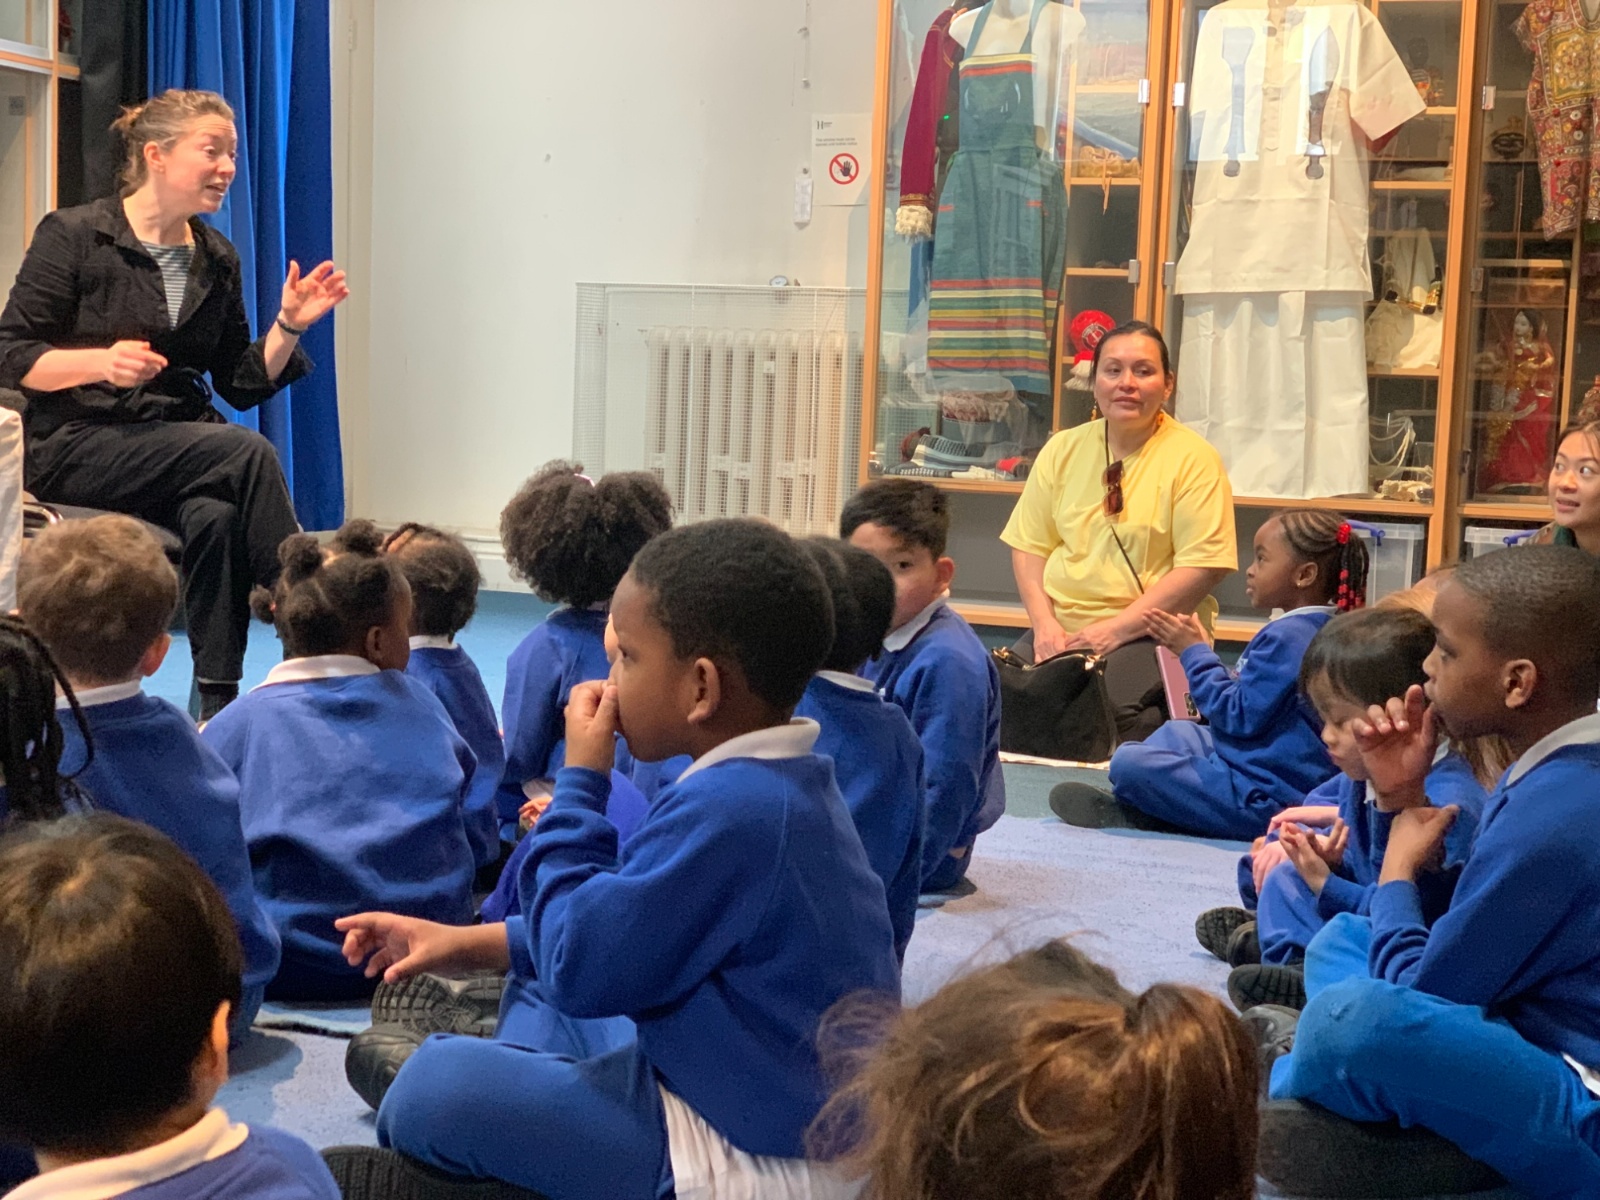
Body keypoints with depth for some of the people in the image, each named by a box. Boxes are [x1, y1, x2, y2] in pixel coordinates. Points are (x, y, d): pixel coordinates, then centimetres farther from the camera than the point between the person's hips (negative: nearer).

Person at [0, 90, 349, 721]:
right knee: (247, 452, -29)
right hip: (78, 447, -4)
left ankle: (218, 703, -31)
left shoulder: (218, 260, 13)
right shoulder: (73, 235, -2)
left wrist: (288, 325, -1)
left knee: (216, 513, -32)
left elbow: (242, 384, 15)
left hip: (177, 443, 4)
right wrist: (101, 362, -21)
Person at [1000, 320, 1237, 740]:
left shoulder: (1193, 458, -2)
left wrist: (1117, 628, -14)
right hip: (1060, 631, 4)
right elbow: (1029, 546, 14)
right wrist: (1044, 623, -3)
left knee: (1108, 701, -34)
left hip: (1151, 633, -4)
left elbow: (1203, 567, -9)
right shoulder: (1063, 450, 13)